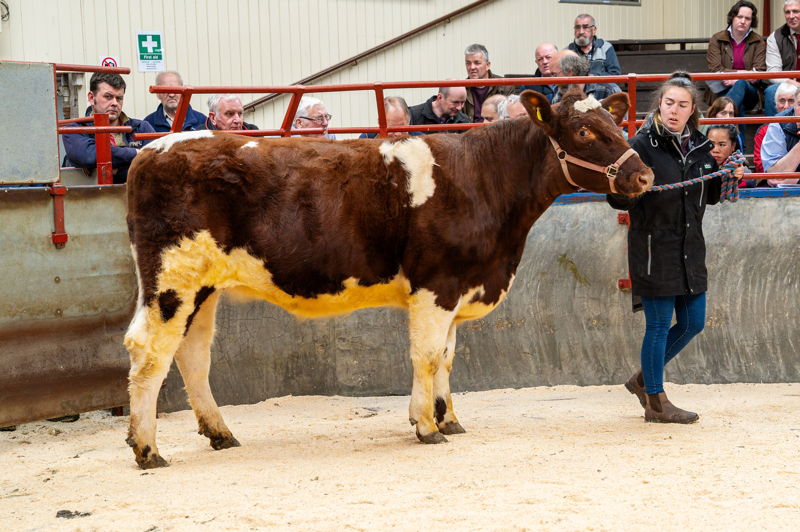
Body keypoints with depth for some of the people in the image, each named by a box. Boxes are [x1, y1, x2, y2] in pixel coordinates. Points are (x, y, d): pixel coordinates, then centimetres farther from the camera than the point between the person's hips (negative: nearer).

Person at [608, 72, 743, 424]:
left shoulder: (699, 146, 8)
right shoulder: (643, 145, -11)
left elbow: (710, 196, 20)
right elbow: (619, 200, -12)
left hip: (690, 249, 7)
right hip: (654, 249, -7)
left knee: (692, 323, 12)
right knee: (660, 325, 0)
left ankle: (643, 379, 31)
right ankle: (656, 402, 14)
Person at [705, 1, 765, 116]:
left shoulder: (758, 41, 9)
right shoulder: (717, 40, 7)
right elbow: (715, 70, -3)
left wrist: (737, 80, -16)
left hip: (750, 91, 0)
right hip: (722, 92, 0)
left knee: (740, 84, -37)